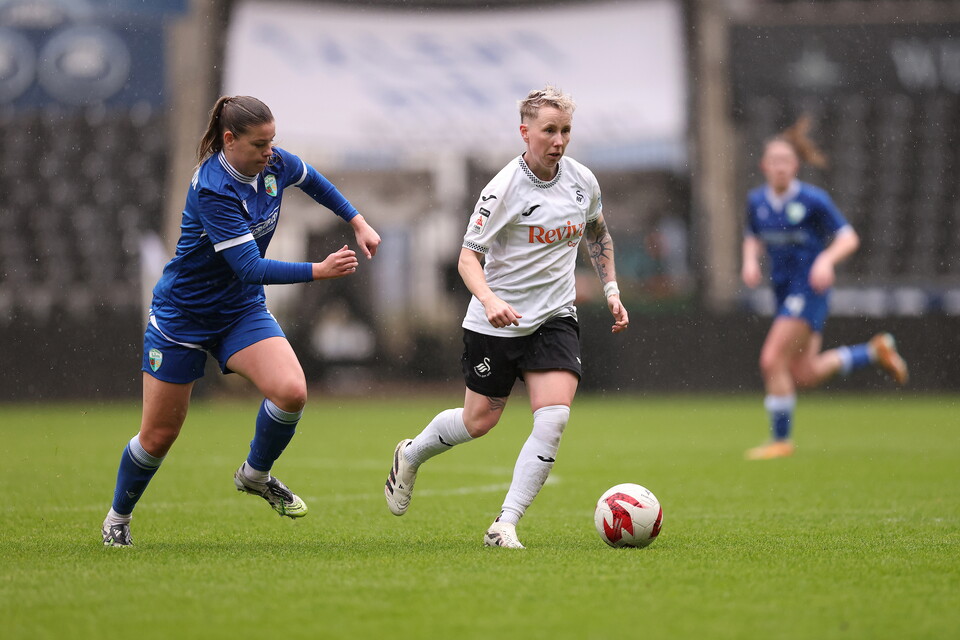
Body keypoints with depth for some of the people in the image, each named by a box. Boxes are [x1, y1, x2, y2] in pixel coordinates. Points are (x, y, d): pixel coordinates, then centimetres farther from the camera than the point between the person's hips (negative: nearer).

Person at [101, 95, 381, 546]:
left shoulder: (274, 164, -9)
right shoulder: (212, 189, -29)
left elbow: (311, 180, 17)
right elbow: (250, 268, -33)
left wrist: (358, 223, 14)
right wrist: (319, 271, -37)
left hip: (241, 309, 5)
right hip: (182, 316, -5)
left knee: (291, 391, -22)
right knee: (158, 436, 4)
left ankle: (256, 475, 6)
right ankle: (118, 518, 31)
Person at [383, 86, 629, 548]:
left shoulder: (583, 181, 0)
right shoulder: (504, 189, -17)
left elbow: (598, 234, 20)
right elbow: (469, 255, -17)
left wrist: (611, 290, 12)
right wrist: (489, 299, -34)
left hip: (555, 318, 4)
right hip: (496, 321, -4)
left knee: (554, 418, -16)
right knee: (479, 421, 9)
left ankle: (505, 525, -11)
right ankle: (410, 456, 41)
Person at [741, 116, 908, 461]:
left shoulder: (813, 200, -13)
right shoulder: (756, 201, 3)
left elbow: (848, 238, -8)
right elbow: (753, 238, 20)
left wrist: (826, 260, -26)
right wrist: (750, 260, -1)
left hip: (810, 288, -7)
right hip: (784, 288, 7)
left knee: (773, 361, -14)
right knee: (805, 374, 7)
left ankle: (781, 439, 2)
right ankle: (875, 351, 27)